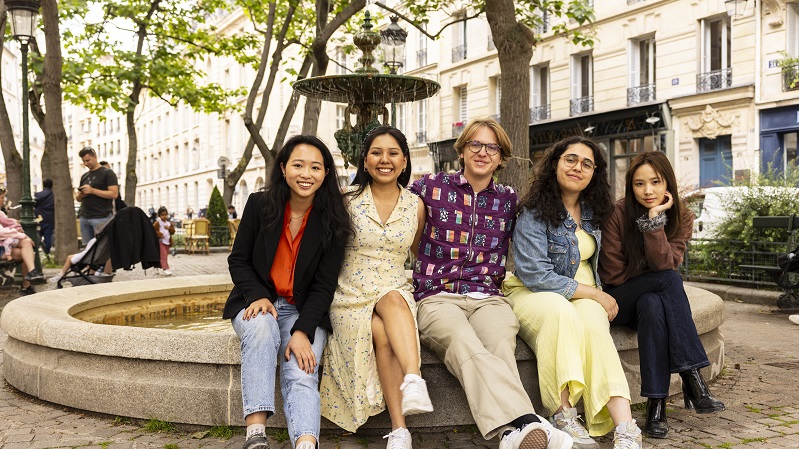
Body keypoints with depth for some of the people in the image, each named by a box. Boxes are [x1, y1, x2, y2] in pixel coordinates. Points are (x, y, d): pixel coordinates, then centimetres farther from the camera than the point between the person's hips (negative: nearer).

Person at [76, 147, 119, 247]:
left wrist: (92, 191, -16)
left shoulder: (107, 173, 0)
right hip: (84, 218, 6)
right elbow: (78, 198, 24)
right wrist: (80, 195, 0)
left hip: (101, 217, -6)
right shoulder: (84, 176, 20)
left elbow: (114, 194, -11)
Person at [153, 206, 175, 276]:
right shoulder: (158, 222, -7)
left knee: (165, 256, 11)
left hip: (167, 242, 6)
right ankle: (165, 269, -18)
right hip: (161, 241, -6)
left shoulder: (169, 223, 11)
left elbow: (173, 231, 12)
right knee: (163, 256, -14)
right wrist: (159, 234, -21)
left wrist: (169, 228, -7)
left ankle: (163, 269, 19)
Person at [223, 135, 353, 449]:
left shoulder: (332, 222, -4)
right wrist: (257, 296, -17)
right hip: (256, 303, 0)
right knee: (261, 326, -35)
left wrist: (302, 331, -19)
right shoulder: (259, 205, -1)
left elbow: (324, 285, -5)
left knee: (302, 375, -26)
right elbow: (238, 260, 3)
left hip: (305, 310, 0)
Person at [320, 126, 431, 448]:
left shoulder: (415, 206, 7)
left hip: (396, 293, 2)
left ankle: (413, 382, -53)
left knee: (392, 301, -37)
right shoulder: (347, 201, 1)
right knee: (383, 334, -33)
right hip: (351, 297, -1)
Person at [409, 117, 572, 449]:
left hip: (488, 297, 3)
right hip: (437, 297, -2)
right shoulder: (432, 186, 10)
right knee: (466, 345, -38)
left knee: (501, 346, -35)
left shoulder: (508, 200, 18)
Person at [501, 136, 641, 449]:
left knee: (594, 325, -31)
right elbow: (534, 274, -17)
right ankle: (563, 416, -34)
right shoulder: (534, 212, -9)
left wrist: (597, 294, 10)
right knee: (562, 313, -38)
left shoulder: (592, 212, 12)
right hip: (533, 295, -4)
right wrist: (593, 294, -14)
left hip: (585, 296, 4)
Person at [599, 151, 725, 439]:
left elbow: (666, 263, -18)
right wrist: (651, 282, -12)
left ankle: (657, 403, -34)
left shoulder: (682, 218, -2)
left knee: (652, 306, -36)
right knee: (669, 279, -32)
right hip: (620, 302, -2)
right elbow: (612, 274, -10)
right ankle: (692, 378, -33)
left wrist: (655, 219, -26)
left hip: (655, 297, 2)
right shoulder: (618, 214, -12)